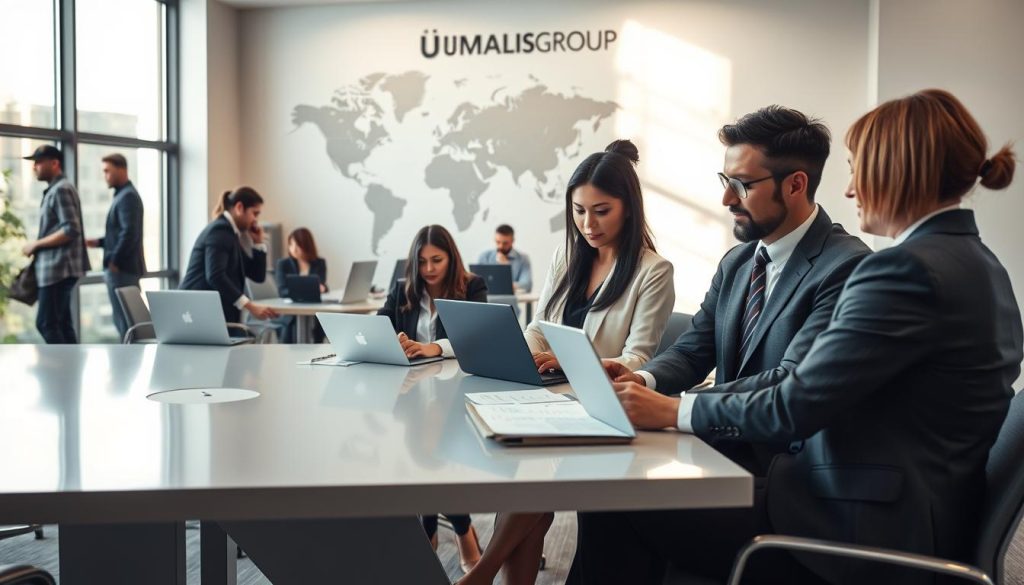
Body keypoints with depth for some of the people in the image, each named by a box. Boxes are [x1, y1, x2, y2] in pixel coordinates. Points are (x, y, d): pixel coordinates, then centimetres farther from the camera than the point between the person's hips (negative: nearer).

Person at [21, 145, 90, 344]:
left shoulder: (61, 189, -12)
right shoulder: (54, 190, 18)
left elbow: (70, 230, -21)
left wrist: (36, 245, -14)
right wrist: (38, 248, 11)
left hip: (58, 268, -10)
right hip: (56, 267, 10)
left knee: (46, 323, -9)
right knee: (61, 323, 10)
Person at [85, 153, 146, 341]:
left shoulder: (128, 196, -13)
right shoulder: (123, 194, 18)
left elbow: (129, 232, -22)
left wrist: (114, 262, -18)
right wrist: (99, 242, 11)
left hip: (122, 268, -10)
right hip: (122, 267, 10)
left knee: (125, 319, -6)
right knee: (126, 318, 13)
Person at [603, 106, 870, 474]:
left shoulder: (846, 267, -15)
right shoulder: (736, 262, 12)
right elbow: (693, 350, 11)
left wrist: (677, 408, -28)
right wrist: (643, 380, -11)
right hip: (727, 449, 7)